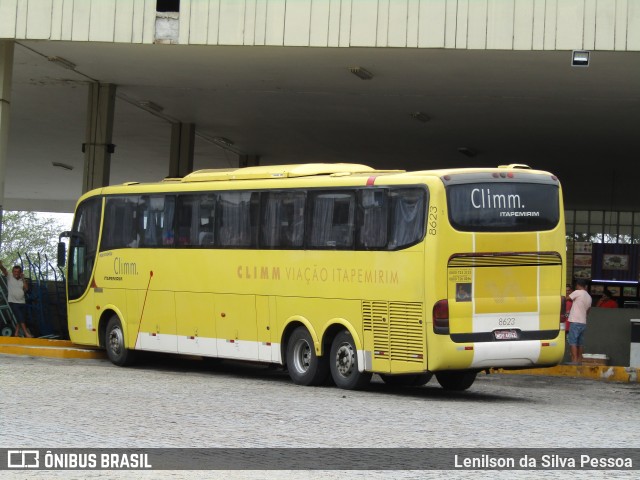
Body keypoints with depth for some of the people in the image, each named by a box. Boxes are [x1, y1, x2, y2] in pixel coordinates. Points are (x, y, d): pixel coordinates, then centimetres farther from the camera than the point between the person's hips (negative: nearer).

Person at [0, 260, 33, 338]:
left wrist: (23, 279, -7)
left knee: (21, 319, 8)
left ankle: (16, 333, 16)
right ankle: (27, 333, -14)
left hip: (22, 302, 5)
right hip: (13, 302, -5)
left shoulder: (22, 280, 9)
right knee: (20, 318, -12)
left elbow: (26, 288, -2)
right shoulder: (9, 277, -2)